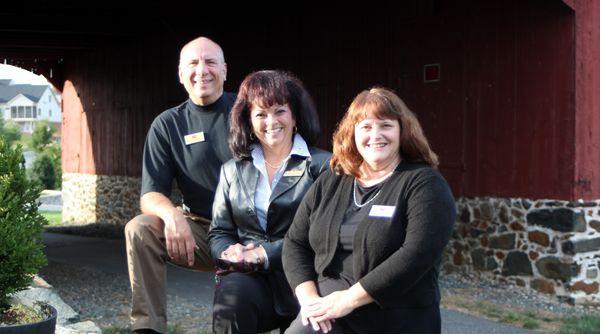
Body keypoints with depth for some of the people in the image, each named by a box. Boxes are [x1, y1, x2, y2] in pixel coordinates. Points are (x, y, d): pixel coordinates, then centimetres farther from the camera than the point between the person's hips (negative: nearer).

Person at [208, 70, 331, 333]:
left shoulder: (322, 166, 5)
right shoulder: (233, 170, 20)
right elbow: (219, 231, 19)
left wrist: (266, 254, -12)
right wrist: (230, 251, -6)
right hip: (246, 276, 3)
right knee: (231, 292, -32)